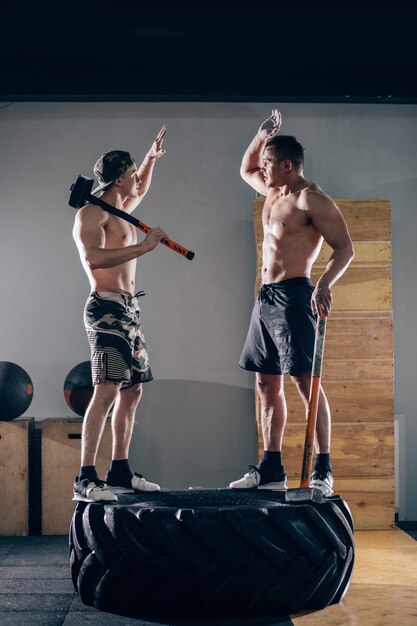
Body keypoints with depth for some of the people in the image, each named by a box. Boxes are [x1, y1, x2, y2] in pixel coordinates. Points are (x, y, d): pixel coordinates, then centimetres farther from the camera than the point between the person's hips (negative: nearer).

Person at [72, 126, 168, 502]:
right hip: (108, 308, -10)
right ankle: (86, 478, -16)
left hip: (130, 309, 10)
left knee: (132, 391, 8)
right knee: (107, 390, -17)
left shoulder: (120, 211, 21)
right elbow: (94, 258, -24)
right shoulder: (91, 213, -7)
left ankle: (120, 471, 14)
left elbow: (140, 190, 45)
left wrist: (152, 157, 36)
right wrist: (144, 246, -21)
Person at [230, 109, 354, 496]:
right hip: (266, 297, 9)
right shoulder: (273, 192, 18)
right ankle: (271, 470, 14)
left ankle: (323, 470, -7)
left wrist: (324, 285, -30)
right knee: (267, 384, 8)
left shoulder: (311, 199, -9)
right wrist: (262, 134, 22)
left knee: (304, 380, -11)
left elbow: (344, 248, -14)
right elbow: (246, 169, 38)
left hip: (293, 295, -9)